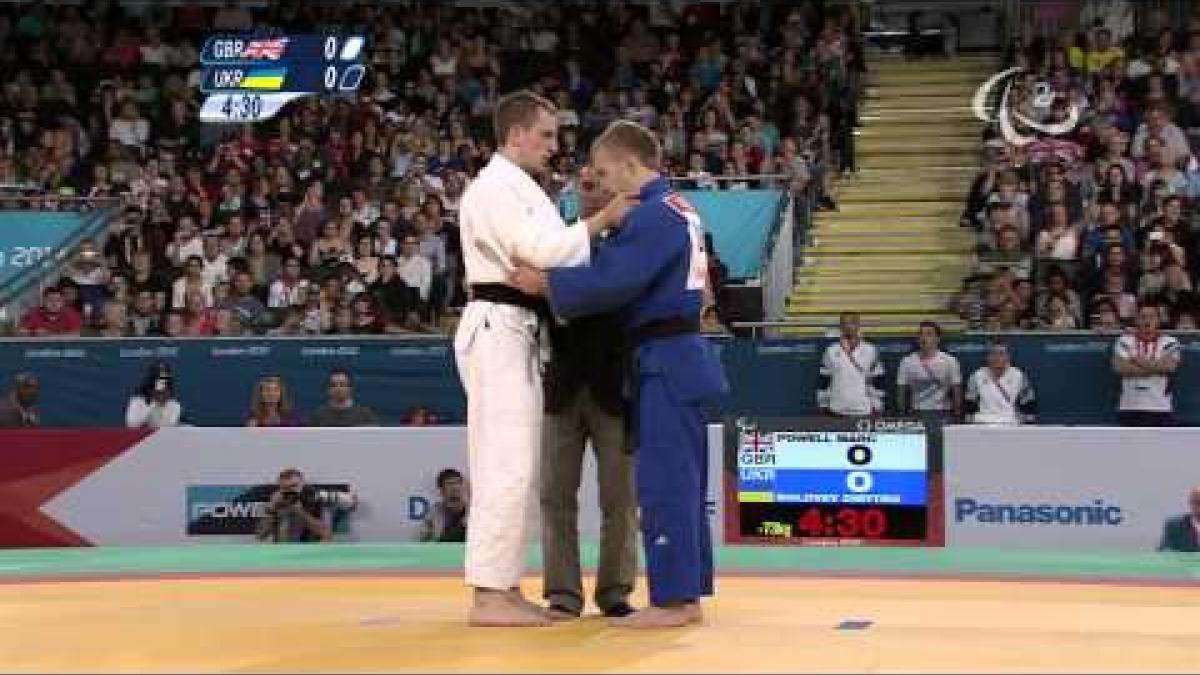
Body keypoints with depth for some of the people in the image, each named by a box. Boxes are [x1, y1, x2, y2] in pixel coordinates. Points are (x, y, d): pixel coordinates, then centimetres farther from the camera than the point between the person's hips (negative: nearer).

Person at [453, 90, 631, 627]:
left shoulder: (518, 188, 21)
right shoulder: (494, 186, -12)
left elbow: (543, 255, 18)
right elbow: (541, 250, -22)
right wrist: (603, 219, -16)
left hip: (515, 335, 11)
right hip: (498, 333, -11)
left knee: (513, 467, 12)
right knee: (507, 467, -12)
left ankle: (503, 590, 17)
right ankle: (488, 596, -10)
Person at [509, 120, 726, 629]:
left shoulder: (653, 215, -16)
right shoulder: (678, 209, 16)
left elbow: (611, 281, -23)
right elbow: (628, 273, 16)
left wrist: (545, 283, -15)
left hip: (665, 362, -10)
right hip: (681, 356, 10)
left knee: (664, 483, -7)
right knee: (683, 482, 13)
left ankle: (671, 599, -3)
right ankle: (687, 595, 19)